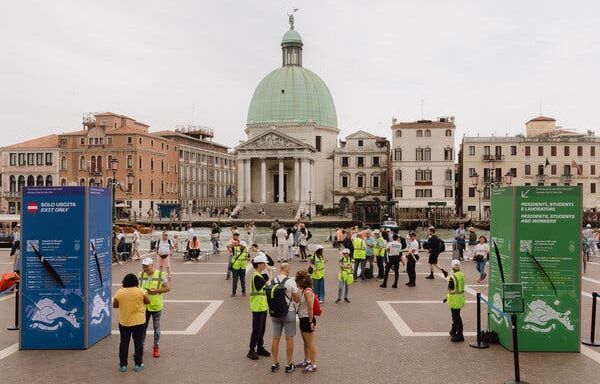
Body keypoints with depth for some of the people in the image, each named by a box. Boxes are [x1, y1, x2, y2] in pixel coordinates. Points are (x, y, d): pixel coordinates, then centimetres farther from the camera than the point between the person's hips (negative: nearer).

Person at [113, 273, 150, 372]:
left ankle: (123, 365, 16)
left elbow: (114, 305, 1)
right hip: (138, 321, -1)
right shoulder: (140, 291, -11)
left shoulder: (119, 292, -6)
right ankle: (138, 365, 13)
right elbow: (148, 301, -3)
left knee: (124, 343, 12)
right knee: (138, 343, 8)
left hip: (124, 322, 1)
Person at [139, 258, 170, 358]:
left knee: (156, 327, 8)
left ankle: (156, 348, 20)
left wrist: (156, 291, -20)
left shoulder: (160, 275, -9)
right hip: (143, 306, 3)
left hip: (156, 306, -3)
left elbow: (168, 288, -9)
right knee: (142, 327, 11)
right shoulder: (141, 275, 2)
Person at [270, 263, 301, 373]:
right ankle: (289, 365, 13)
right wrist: (298, 291, 10)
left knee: (275, 338, 11)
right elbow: (297, 299, -9)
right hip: (289, 312, -4)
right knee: (289, 339, 6)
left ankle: (275, 364, 18)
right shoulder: (291, 281, -15)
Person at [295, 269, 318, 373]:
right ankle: (307, 360, 37)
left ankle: (313, 364, 12)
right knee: (305, 342, 22)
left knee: (310, 343, 2)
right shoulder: (303, 290, 7)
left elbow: (310, 309, -22)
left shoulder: (307, 292, -22)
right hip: (302, 319, 10)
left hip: (307, 320, -10)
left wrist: (311, 322, -19)